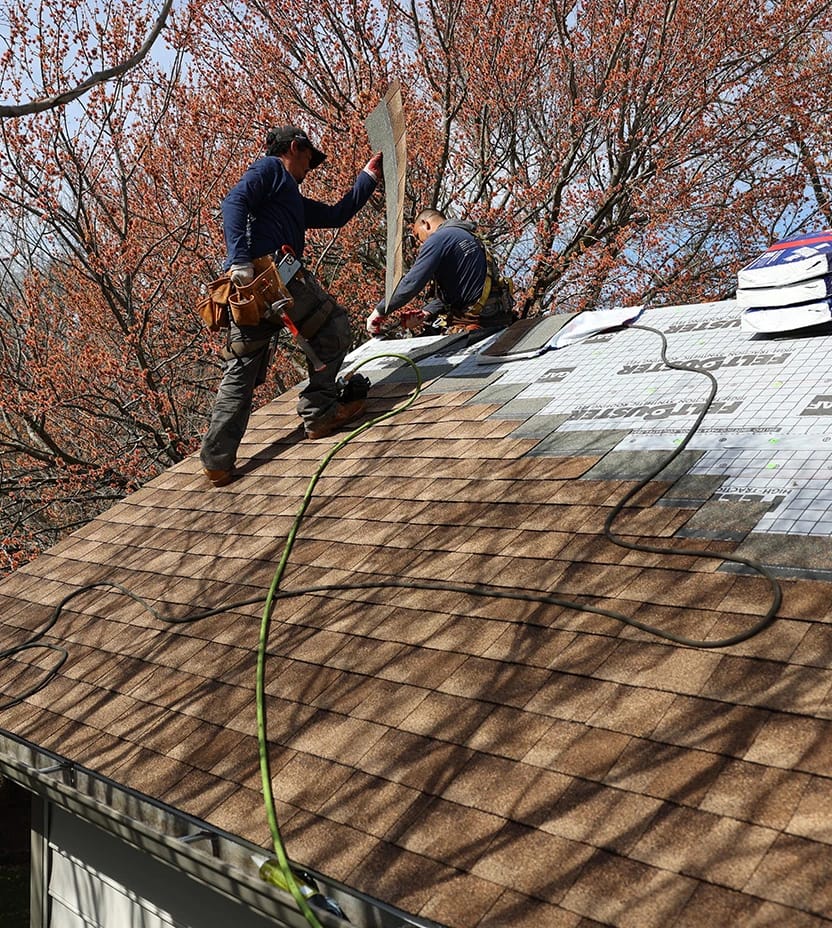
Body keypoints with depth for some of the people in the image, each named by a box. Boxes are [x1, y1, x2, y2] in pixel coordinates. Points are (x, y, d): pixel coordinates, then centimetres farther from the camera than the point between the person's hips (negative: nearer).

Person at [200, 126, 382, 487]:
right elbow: (234, 203, -9)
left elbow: (337, 215, 37)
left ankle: (217, 462, 5)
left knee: (240, 373, 6)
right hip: (267, 268, -9)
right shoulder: (270, 167, 8)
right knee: (332, 327, 4)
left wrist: (369, 175, 42)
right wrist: (241, 260, -21)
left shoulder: (293, 200, 35)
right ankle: (320, 411, 2)